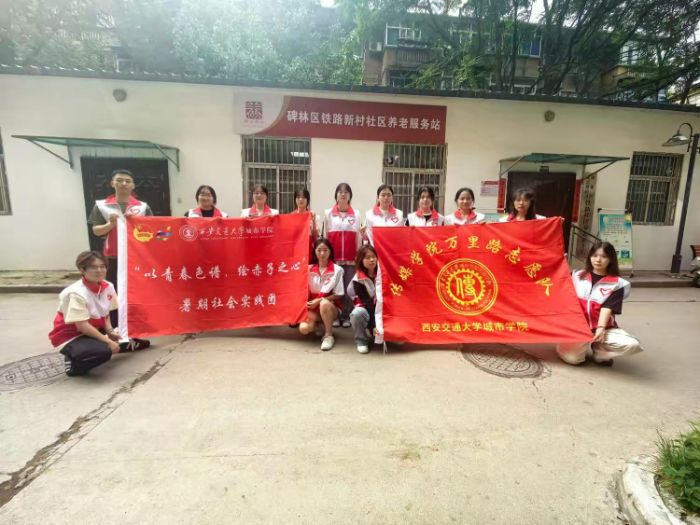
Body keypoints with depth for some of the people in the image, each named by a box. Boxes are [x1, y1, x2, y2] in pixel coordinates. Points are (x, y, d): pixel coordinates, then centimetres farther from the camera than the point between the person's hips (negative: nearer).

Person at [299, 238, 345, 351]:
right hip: (313, 307, 3)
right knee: (304, 328, -24)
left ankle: (329, 335, -17)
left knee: (324, 303, -39)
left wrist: (319, 300, -18)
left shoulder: (337, 270, -8)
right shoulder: (309, 269, 3)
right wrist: (308, 304, -10)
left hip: (331, 307, -3)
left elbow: (338, 295, -9)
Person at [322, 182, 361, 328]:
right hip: (333, 257, 0)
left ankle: (346, 316, 12)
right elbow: (324, 235, 7)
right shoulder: (328, 213, 6)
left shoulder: (356, 214, 7)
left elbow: (358, 237, 7)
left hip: (351, 258, 0)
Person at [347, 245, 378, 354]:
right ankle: (361, 340, -10)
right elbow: (366, 301, -17)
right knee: (357, 313, -36)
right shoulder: (358, 279, -11)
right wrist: (373, 326, -24)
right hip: (367, 309, -2)